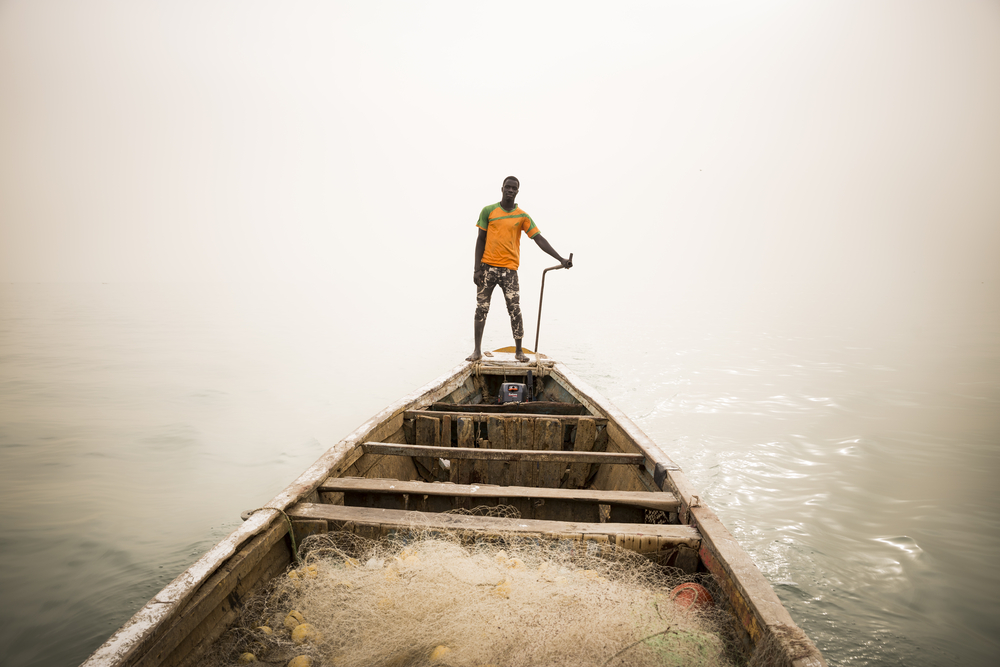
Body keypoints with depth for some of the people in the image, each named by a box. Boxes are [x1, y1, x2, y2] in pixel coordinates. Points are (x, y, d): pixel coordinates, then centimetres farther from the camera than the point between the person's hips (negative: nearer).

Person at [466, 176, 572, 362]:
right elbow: (481, 240, 5)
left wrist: (561, 259, -7)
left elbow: (539, 239, 2)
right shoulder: (488, 211, 6)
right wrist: (477, 268, -2)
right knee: (481, 308, 1)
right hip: (487, 267, 0)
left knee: (515, 310, -5)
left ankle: (519, 351, 4)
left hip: (509, 269, 0)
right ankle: (477, 350, 8)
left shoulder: (522, 216, 7)